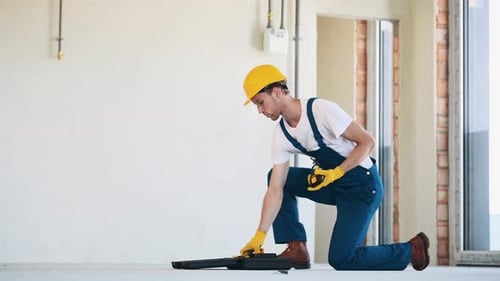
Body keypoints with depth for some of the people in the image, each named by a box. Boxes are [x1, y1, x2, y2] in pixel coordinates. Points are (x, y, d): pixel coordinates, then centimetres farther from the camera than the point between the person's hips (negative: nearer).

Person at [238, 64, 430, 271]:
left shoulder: (321, 110, -24)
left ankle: (411, 250, 7)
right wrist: (260, 236, -14)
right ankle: (297, 249, 2)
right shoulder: (281, 136, -4)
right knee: (276, 177, 1)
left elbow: (367, 142, -19)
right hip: (333, 183, 8)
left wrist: (336, 173, -28)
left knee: (340, 259, -12)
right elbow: (275, 190, -6)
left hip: (362, 184, -7)